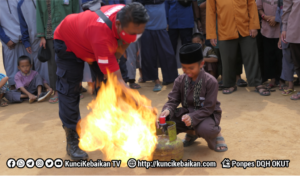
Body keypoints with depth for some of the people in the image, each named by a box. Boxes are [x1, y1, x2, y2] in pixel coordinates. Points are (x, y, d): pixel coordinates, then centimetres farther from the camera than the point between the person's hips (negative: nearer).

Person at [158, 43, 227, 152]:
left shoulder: (211, 82, -18)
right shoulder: (180, 80, -5)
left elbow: (208, 108, -20)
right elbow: (172, 101, -7)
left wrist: (192, 117, -37)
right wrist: (167, 110, -32)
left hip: (208, 114, -5)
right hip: (187, 112, 5)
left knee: (205, 129, -39)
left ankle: (215, 133, 3)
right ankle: (191, 132, 12)